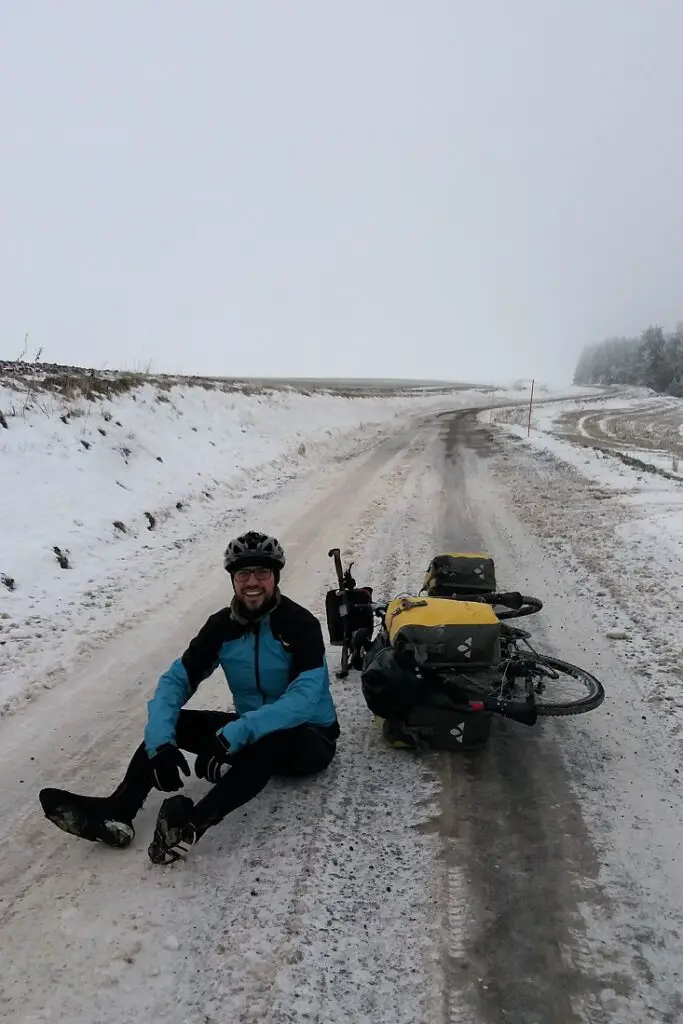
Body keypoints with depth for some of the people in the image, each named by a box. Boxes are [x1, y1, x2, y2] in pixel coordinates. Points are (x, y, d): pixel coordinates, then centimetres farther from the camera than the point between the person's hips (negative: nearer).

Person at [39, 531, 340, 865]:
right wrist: (161, 742, -29)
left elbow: (304, 698, -32)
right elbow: (176, 680, -10)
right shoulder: (222, 625, -5)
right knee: (166, 723, -11)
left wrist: (234, 735, -42)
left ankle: (193, 823, -50)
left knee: (270, 742, -39)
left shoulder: (300, 624, -20)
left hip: (307, 737, -5)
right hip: (250, 732, 5)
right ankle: (115, 812, -26)